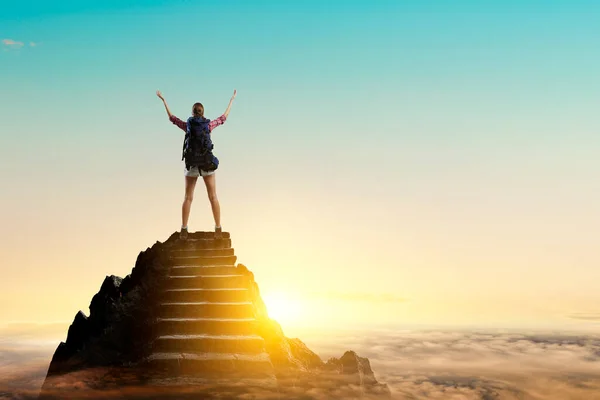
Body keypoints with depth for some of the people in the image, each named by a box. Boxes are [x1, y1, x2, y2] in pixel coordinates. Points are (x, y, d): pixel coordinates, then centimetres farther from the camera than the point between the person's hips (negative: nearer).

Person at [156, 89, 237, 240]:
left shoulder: (187, 125, 0)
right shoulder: (209, 124, -2)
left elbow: (172, 117, 15)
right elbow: (224, 118, 14)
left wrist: (163, 99, 26)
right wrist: (232, 100, 25)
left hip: (191, 164, 1)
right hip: (208, 164, -1)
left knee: (188, 198, 7)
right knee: (213, 197, 4)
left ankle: (184, 230, 2)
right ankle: (218, 229, 1)